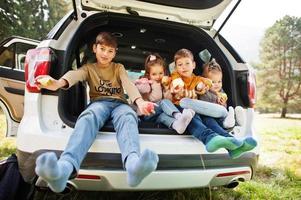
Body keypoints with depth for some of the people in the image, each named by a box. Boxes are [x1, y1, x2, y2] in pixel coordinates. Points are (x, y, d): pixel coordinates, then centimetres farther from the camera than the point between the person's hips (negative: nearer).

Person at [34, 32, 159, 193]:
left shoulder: (119, 68, 22)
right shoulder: (89, 68, 20)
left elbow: (128, 84, -1)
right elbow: (75, 74, -6)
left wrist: (139, 101, -24)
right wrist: (59, 83, -32)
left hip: (119, 103, 1)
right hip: (99, 103, 0)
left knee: (128, 116, -38)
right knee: (89, 116, -39)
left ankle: (133, 163, -70)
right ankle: (64, 167, -66)